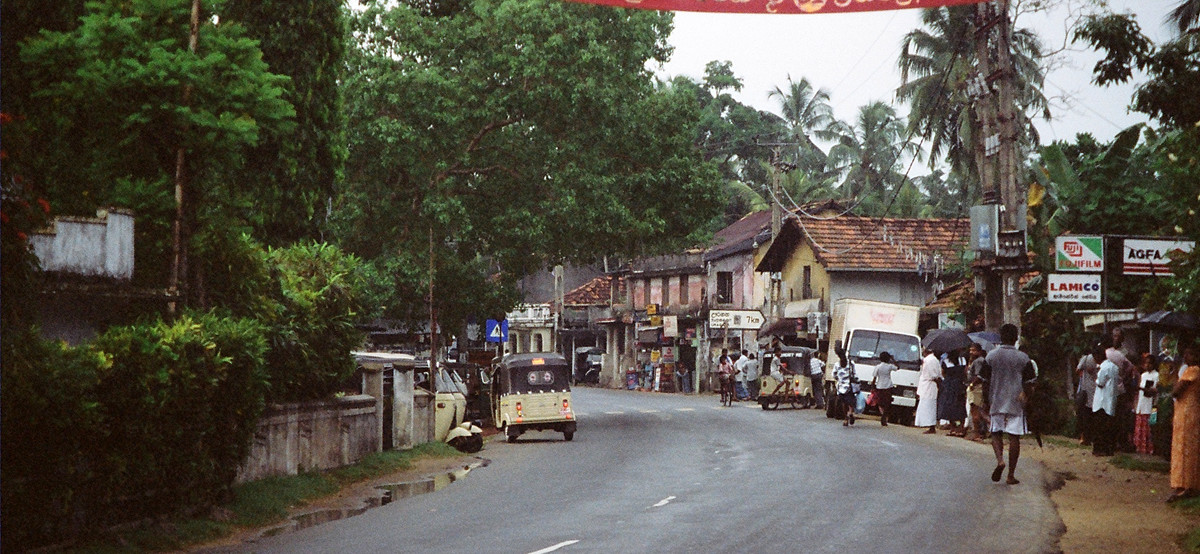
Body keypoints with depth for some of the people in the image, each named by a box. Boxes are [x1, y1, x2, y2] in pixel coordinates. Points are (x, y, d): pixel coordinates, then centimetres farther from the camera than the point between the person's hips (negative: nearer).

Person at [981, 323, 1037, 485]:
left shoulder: (991, 356, -1)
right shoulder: (1023, 358, -4)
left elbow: (986, 381, 3)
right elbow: (1029, 384, -4)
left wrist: (987, 403, 12)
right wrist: (1026, 398, 13)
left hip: (996, 403, 1)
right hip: (1016, 404, -1)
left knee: (996, 432, 14)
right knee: (1014, 437, 2)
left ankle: (999, 459, -13)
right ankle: (1011, 474, 2)